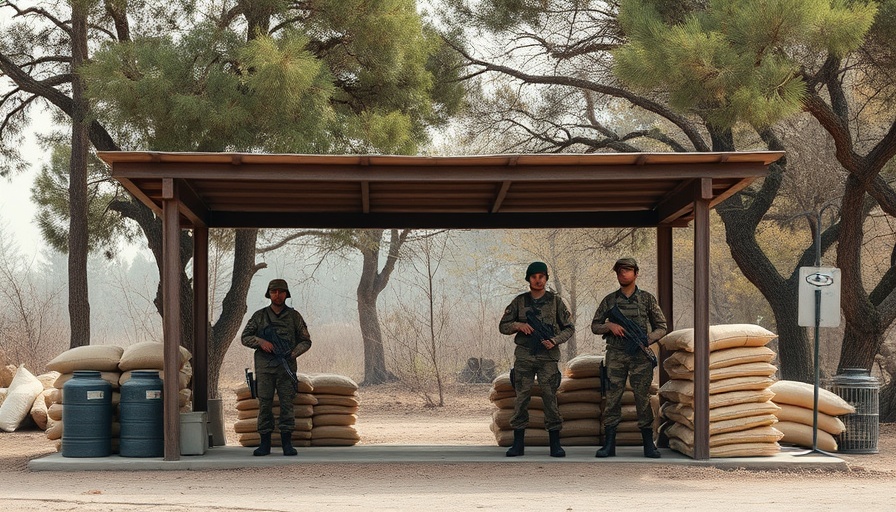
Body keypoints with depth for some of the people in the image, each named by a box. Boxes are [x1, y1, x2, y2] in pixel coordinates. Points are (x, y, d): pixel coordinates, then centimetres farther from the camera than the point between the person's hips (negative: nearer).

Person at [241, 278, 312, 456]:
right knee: (264, 404, -1)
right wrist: (260, 342, -10)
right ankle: (265, 443, 4)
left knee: (287, 404, -3)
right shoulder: (259, 316, 8)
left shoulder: (294, 316, 7)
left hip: (286, 366, 0)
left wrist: (293, 353, -8)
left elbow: (305, 340, 9)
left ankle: (287, 443, 1)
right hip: (264, 367, 0)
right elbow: (245, 337, 9)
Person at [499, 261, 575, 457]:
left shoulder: (555, 301, 5)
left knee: (550, 397, -4)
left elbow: (569, 328, 7)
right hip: (524, 357, 1)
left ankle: (555, 444, 0)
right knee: (521, 398, 1)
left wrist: (554, 341, -10)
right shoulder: (520, 301, 8)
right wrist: (518, 325, -9)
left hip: (547, 356, -1)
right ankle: (518, 443, 6)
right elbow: (503, 326, 11)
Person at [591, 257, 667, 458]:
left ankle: (649, 445, 3)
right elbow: (595, 326, 14)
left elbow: (661, 327, 9)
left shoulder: (647, 299, 6)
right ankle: (609, 444, 2)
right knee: (613, 398, -1)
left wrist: (646, 340, -9)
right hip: (616, 355, 1)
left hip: (640, 355, -1)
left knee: (643, 398, -2)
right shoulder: (609, 300, 10)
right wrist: (610, 326, -7)